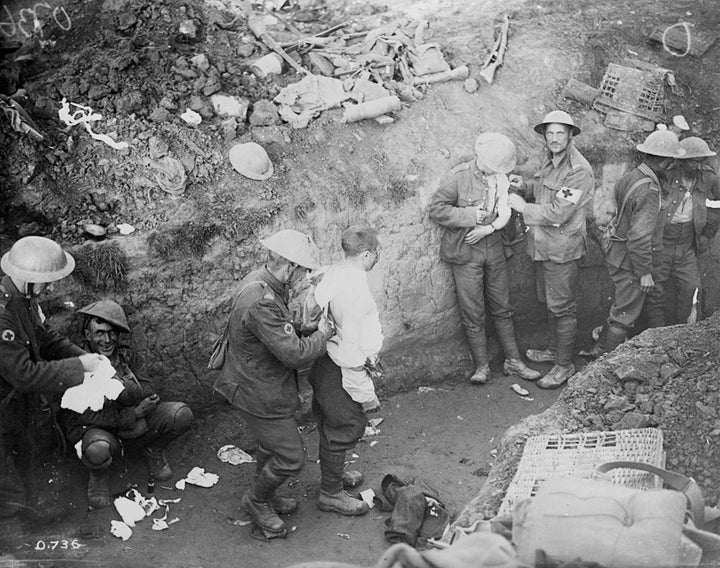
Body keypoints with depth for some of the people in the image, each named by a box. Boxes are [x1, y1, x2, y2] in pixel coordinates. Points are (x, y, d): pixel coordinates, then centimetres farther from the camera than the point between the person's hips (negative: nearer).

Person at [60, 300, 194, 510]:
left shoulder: (126, 355, -2)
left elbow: (149, 392, -9)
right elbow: (87, 416, -23)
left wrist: (122, 385, -31)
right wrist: (134, 414, -26)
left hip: (134, 422, 5)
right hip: (97, 429, -4)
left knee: (181, 414, -17)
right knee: (98, 450, -41)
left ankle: (153, 450, 14)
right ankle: (98, 474, -1)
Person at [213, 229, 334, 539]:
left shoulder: (260, 280, -1)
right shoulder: (261, 303, -35)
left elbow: (282, 331, 16)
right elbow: (295, 354, -33)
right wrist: (322, 334, -17)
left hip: (264, 383, 10)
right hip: (259, 393, -10)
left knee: (272, 445, 27)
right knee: (290, 457, 2)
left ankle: (264, 497, 47)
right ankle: (256, 501, 25)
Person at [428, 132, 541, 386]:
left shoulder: (500, 176, 0)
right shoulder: (460, 176, -14)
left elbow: (505, 213, 2)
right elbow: (436, 209, -13)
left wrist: (488, 228, -15)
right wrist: (469, 215, -20)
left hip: (493, 246, 4)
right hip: (465, 251, -4)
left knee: (502, 307, 12)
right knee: (473, 313, 1)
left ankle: (512, 360, 23)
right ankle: (481, 366, 14)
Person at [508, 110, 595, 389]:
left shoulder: (578, 170, -21)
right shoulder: (550, 161, 8)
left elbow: (558, 213, -25)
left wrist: (524, 207, -17)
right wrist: (524, 185, 3)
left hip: (561, 248, -9)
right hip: (542, 244, 9)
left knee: (562, 307, 0)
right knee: (549, 302, 21)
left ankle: (564, 365, 11)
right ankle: (554, 349, 37)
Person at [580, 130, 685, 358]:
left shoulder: (629, 177, 4)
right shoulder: (648, 191, -23)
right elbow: (639, 236, -25)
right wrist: (645, 272, -19)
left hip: (616, 254, 9)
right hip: (630, 261, -9)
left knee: (621, 308, 23)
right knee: (625, 315, 3)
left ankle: (599, 350, 33)